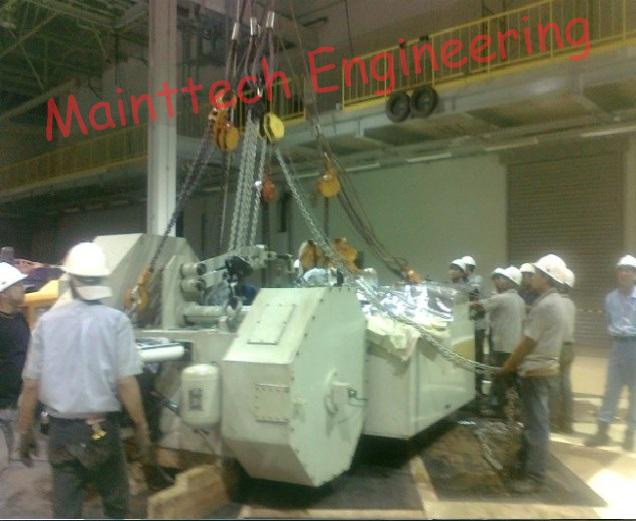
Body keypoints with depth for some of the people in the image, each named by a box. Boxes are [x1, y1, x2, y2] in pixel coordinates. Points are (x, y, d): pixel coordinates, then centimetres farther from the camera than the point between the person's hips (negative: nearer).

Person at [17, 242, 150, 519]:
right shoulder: (116, 321, -11)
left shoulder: (48, 321, -4)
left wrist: (25, 432, 11)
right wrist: (142, 429, -3)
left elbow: (31, 385, -1)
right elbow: (126, 383, -14)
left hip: (61, 429, 2)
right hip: (102, 428, -2)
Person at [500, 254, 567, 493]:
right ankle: (525, 463, 29)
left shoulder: (545, 305, -20)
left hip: (537, 371, -10)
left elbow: (528, 342, -18)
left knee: (536, 423, -4)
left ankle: (534, 476, 3)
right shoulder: (554, 301, 12)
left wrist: (508, 366, -7)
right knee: (533, 420, 18)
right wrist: (516, 363, 15)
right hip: (544, 367, 10)